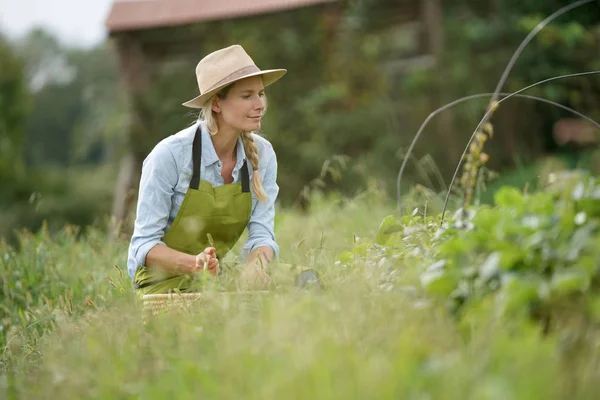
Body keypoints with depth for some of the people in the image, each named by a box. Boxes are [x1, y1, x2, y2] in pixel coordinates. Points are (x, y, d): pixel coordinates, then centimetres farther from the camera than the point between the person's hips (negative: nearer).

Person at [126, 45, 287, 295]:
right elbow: (144, 245, -16)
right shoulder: (170, 155, -18)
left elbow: (261, 234, -3)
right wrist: (194, 264, -35)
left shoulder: (262, 155, -3)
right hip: (163, 285, -5)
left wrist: (256, 266, -27)